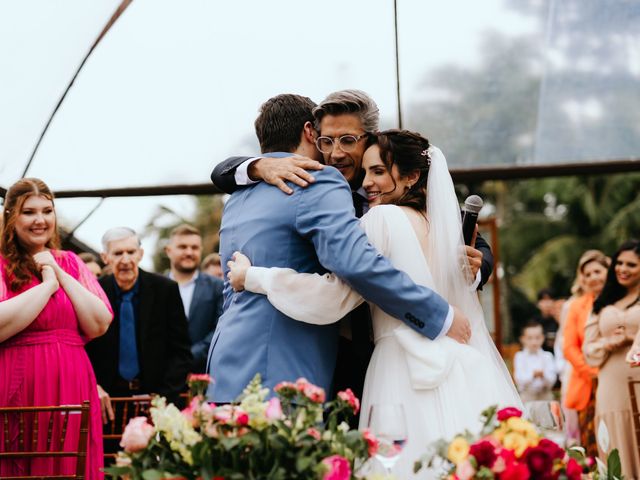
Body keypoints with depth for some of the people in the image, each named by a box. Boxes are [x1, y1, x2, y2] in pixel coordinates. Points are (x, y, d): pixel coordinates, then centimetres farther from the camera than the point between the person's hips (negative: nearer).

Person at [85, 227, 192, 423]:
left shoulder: (166, 289, -2)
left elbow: (181, 353, -1)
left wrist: (164, 396, -13)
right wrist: (93, 386, -14)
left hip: (156, 394, 0)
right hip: (109, 399, 0)